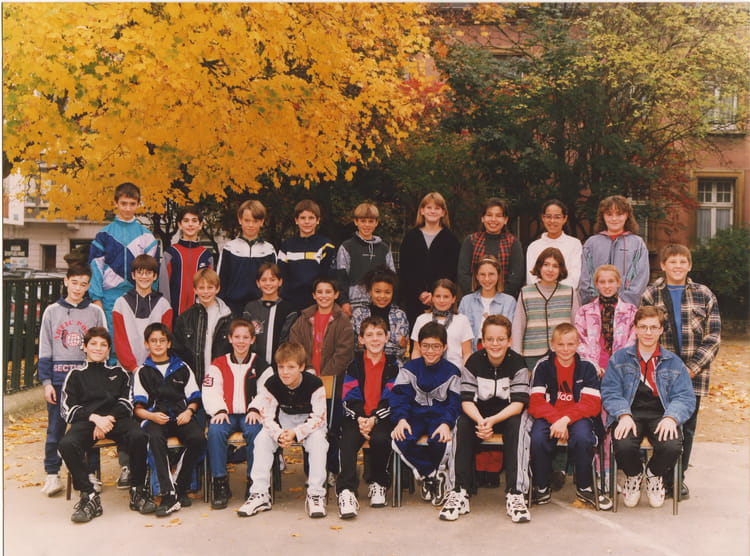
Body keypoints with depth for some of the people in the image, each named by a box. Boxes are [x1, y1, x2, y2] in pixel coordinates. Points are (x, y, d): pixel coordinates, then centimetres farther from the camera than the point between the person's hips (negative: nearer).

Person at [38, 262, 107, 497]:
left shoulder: (95, 312, 6)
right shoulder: (52, 311, 7)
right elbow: (44, 350, 6)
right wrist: (46, 382, -1)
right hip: (59, 379, 0)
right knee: (55, 428, 3)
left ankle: (91, 473, 14)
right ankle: (52, 475, 14)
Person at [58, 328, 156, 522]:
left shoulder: (119, 373, 24)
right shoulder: (75, 375, 21)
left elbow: (126, 404, 12)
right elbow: (67, 409, 8)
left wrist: (109, 418, -9)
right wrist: (94, 417, -9)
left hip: (115, 418, 0)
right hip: (85, 421, 0)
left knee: (139, 436, -33)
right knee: (67, 445, -35)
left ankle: (138, 491, -19)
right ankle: (89, 496, -26)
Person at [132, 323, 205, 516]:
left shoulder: (182, 368, 21)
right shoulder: (142, 372, 19)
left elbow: (194, 398, 18)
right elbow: (138, 407, 10)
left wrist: (189, 411, -4)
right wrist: (152, 415, -11)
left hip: (180, 416, 1)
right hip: (154, 417, -1)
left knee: (198, 438, -32)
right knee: (155, 438, -38)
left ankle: (180, 487, -15)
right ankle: (168, 494, -39)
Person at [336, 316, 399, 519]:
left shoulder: (392, 365, 9)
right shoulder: (354, 364, 11)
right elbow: (349, 397, 2)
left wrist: (374, 419, -15)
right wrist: (360, 419, -15)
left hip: (382, 416, -1)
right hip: (356, 416, 1)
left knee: (380, 439, -31)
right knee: (348, 441, -30)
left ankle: (378, 484, -7)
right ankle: (346, 491, -30)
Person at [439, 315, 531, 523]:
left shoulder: (517, 363, -11)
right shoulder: (474, 362, -7)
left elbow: (519, 403, -18)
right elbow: (467, 400, -13)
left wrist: (493, 420, -35)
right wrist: (480, 421, -35)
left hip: (508, 414, -1)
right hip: (480, 414, 1)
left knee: (516, 425, -34)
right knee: (463, 424, -30)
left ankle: (514, 493, -35)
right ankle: (460, 492, -30)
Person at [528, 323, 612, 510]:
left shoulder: (586, 367, 3)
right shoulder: (543, 366, 3)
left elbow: (592, 404, -6)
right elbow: (535, 403, -5)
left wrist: (566, 419, -22)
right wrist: (555, 419, -23)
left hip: (578, 417, 0)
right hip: (548, 416, 0)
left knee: (583, 437, -33)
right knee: (537, 439, -31)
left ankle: (584, 488, -7)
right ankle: (542, 487, -5)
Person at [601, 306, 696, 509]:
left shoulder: (673, 362, 12)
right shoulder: (619, 358, 9)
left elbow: (685, 397, 3)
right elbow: (610, 392, 0)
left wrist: (671, 417, -17)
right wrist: (624, 415, -19)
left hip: (660, 415, 1)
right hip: (630, 414, -1)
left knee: (672, 447, -30)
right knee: (623, 446, -32)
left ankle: (653, 474, 10)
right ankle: (633, 475, 9)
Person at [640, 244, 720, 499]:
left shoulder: (704, 295, 6)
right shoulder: (651, 295, 4)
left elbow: (713, 337, 2)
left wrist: (692, 368, -8)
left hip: (694, 373, 1)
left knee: (687, 426, 6)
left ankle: (678, 477, 20)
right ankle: (664, 478, 13)